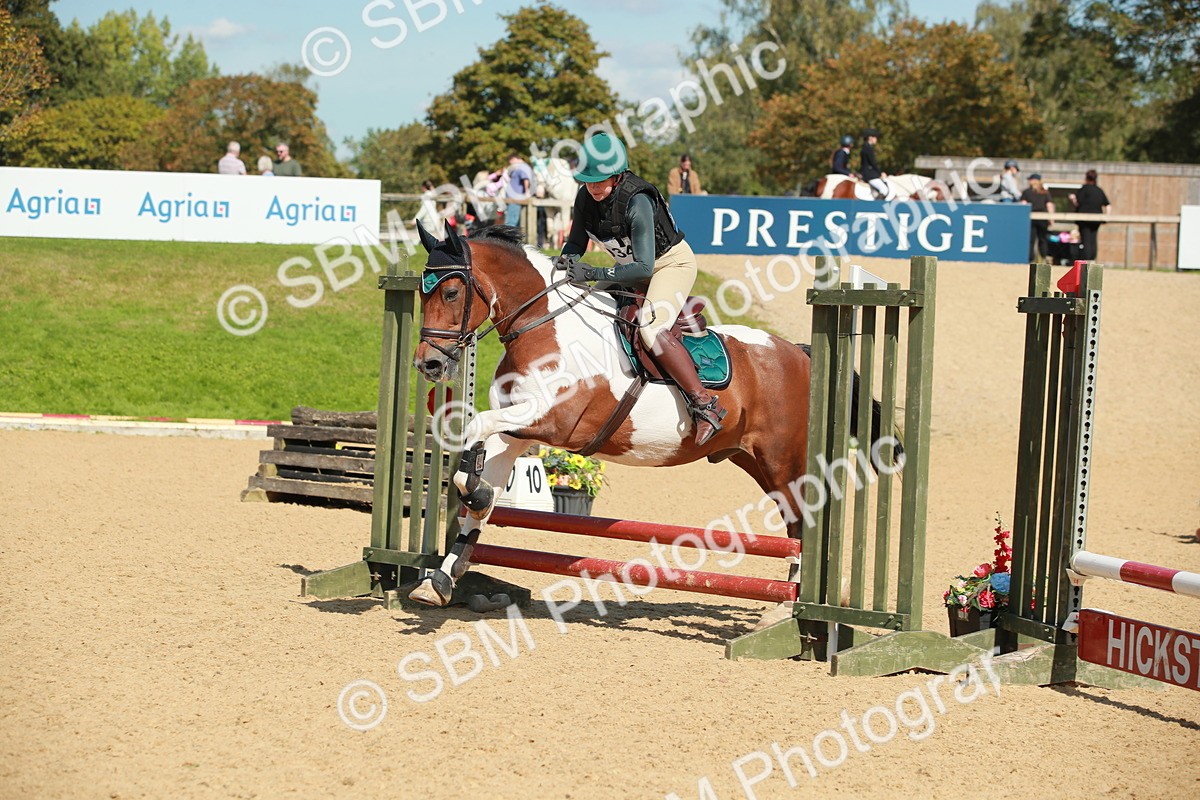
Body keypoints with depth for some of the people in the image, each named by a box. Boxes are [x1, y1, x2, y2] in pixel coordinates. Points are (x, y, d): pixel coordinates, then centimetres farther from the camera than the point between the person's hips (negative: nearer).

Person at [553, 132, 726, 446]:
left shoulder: (636, 202, -34)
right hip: (630, 267, 9)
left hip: (672, 262, -9)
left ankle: (705, 404, -25)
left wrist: (592, 273, -42)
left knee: (650, 328, -28)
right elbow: (577, 243, 2)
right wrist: (564, 260, -21)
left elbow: (644, 267, -37)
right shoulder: (585, 198, -13)